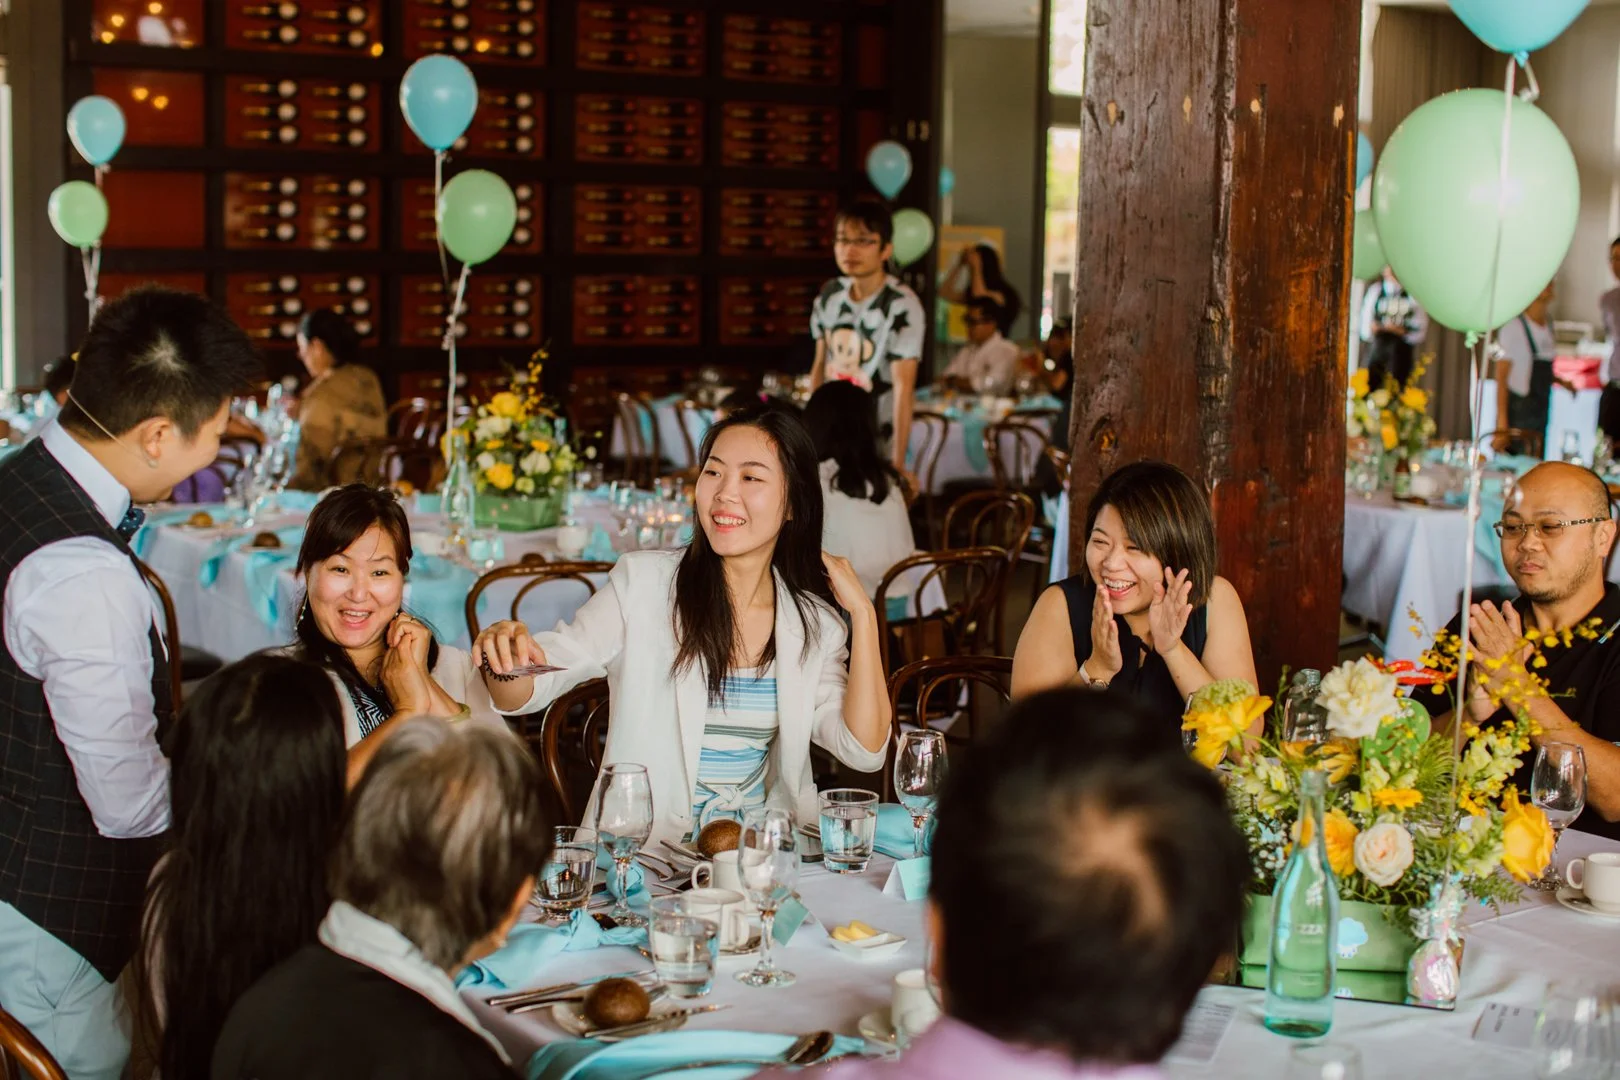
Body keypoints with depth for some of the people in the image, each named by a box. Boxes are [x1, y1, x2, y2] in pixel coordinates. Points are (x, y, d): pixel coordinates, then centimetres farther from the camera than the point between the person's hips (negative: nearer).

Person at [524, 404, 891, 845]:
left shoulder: (815, 622, 6)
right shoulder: (642, 582, -2)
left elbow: (865, 752, -1)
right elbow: (534, 681, -4)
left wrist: (863, 614, -1)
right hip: (640, 852, -1)